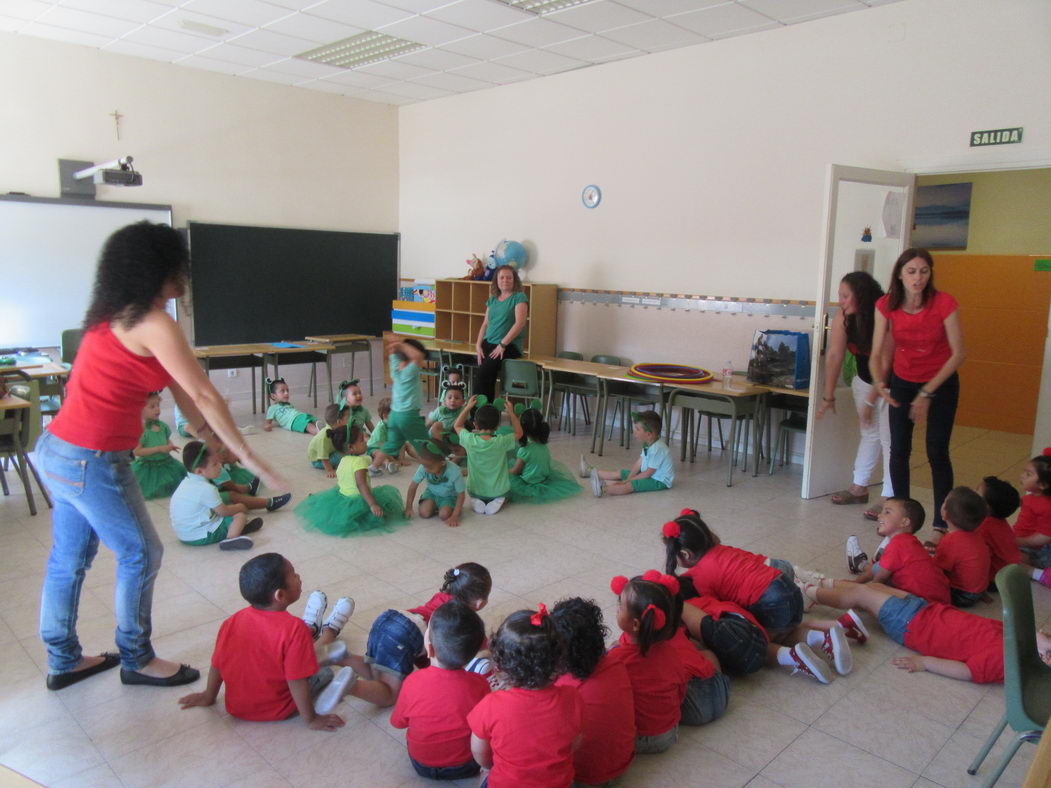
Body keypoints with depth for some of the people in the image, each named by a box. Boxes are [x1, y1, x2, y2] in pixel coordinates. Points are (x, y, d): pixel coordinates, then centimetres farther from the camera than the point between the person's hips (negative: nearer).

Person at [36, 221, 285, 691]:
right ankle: (137, 660, 24)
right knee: (140, 554, 7)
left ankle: (63, 661, 36)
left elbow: (179, 387, 13)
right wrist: (251, 461, -16)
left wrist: (204, 430, 16)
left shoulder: (116, 317, 10)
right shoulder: (153, 325, -18)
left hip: (57, 451, 9)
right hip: (92, 462, -9)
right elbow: (204, 396, -19)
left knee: (69, 558, 19)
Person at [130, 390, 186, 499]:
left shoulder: (162, 426, 1)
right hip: (147, 467, -6)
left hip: (166, 464, 6)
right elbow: (136, 451, -23)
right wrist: (159, 449, -24)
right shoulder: (140, 430, -19)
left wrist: (170, 445, -6)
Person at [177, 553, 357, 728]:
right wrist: (311, 719, -13)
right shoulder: (294, 628, -29)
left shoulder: (233, 621, -13)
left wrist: (208, 696, 17)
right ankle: (330, 630, 38)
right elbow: (297, 681, -26)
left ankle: (310, 627, 45)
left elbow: (217, 665, 0)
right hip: (277, 712, -5)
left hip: (236, 708, 5)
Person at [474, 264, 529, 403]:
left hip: (509, 346, -5)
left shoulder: (519, 297, -2)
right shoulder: (492, 299, 17)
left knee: (482, 374, -22)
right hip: (488, 344, 6)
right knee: (487, 380, -11)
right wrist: (478, 345, 4)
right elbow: (485, 324, 18)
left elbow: (519, 323, -13)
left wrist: (502, 344, -17)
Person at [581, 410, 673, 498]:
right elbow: (638, 463, 1)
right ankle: (591, 471, 18)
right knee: (619, 473, 11)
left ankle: (603, 489, -50)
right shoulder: (648, 445, 5)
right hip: (650, 475, 10)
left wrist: (628, 481, -20)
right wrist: (628, 479, -12)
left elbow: (648, 473, -25)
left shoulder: (657, 449, -27)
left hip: (660, 481, -10)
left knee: (629, 486, -31)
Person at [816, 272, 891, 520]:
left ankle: (889, 498, -3)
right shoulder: (843, 317, -12)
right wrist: (829, 397, -6)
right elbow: (834, 355, -10)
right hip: (864, 379, 6)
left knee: (888, 439, -7)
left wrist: (871, 401, -21)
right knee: (869, 433, 15)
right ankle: (859, 488, 23)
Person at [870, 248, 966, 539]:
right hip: (902, 381, 3)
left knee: (937, 452, -5)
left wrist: (927, 393, -17)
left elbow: (958, 354, -15)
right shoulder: (886, 306, -13)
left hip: (941, 383, -3)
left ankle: (941, 526, 4)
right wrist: (879, 384, -32)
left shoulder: (944, 304, -20)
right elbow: (876, 353, -12)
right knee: (899, 449, 3)